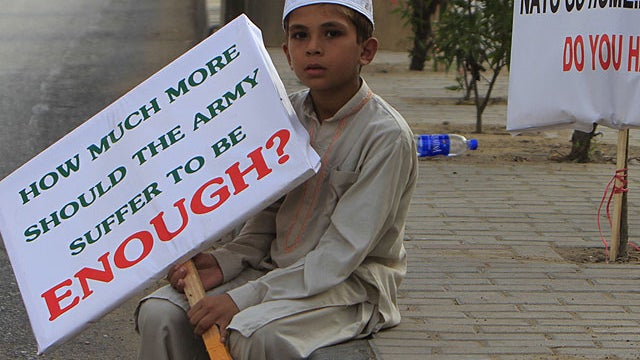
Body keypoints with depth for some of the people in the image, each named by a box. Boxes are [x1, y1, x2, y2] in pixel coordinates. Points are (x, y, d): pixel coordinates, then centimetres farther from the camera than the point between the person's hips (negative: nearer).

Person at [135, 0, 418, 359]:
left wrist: (241, 299, -25)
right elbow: (267, 218, 13)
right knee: (161, 314, -13)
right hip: (274, 268, 7)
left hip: (352, 286, -6)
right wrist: (224, 262, -9)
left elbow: (341, 253, -21)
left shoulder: (387, 136, -17)